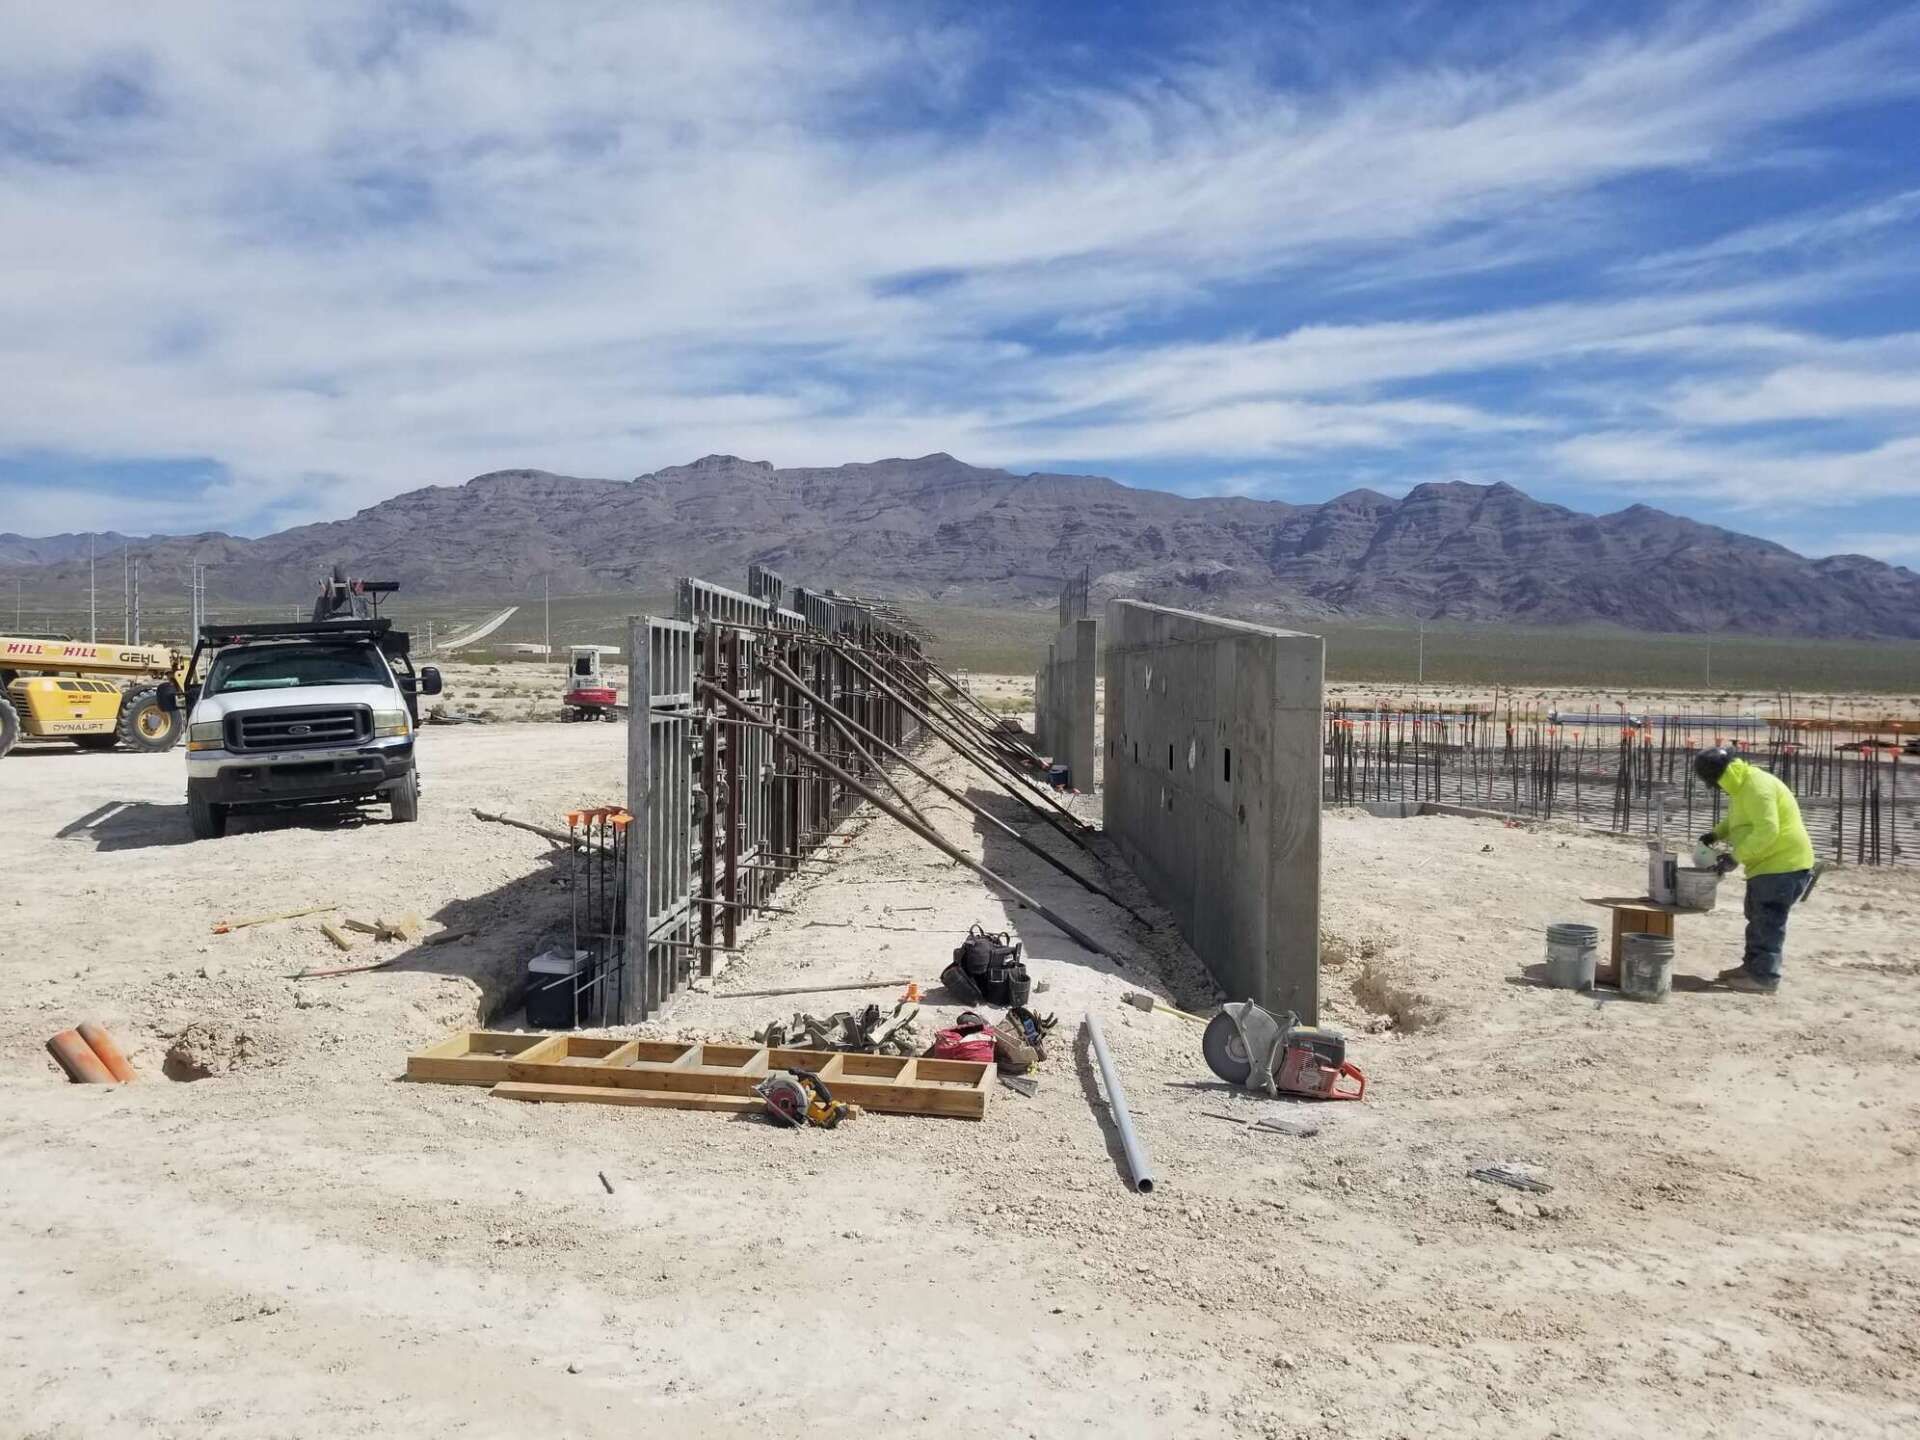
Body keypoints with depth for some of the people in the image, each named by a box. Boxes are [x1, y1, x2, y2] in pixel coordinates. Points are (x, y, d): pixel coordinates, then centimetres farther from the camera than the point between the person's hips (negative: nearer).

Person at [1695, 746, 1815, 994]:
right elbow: (1736, 819, 26)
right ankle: (1752, 966, 28)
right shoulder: (1742, 786, 11)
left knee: (1768, 921, -6)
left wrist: (1735, 858, -26)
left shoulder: (1757, 787, -22)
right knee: (1757, 917, 18)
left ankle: (1765, 977, -2)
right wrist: (1716, 834, 7)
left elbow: (1767, 830, -29)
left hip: (1784, 863, -11)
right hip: (1767, 863, 11)